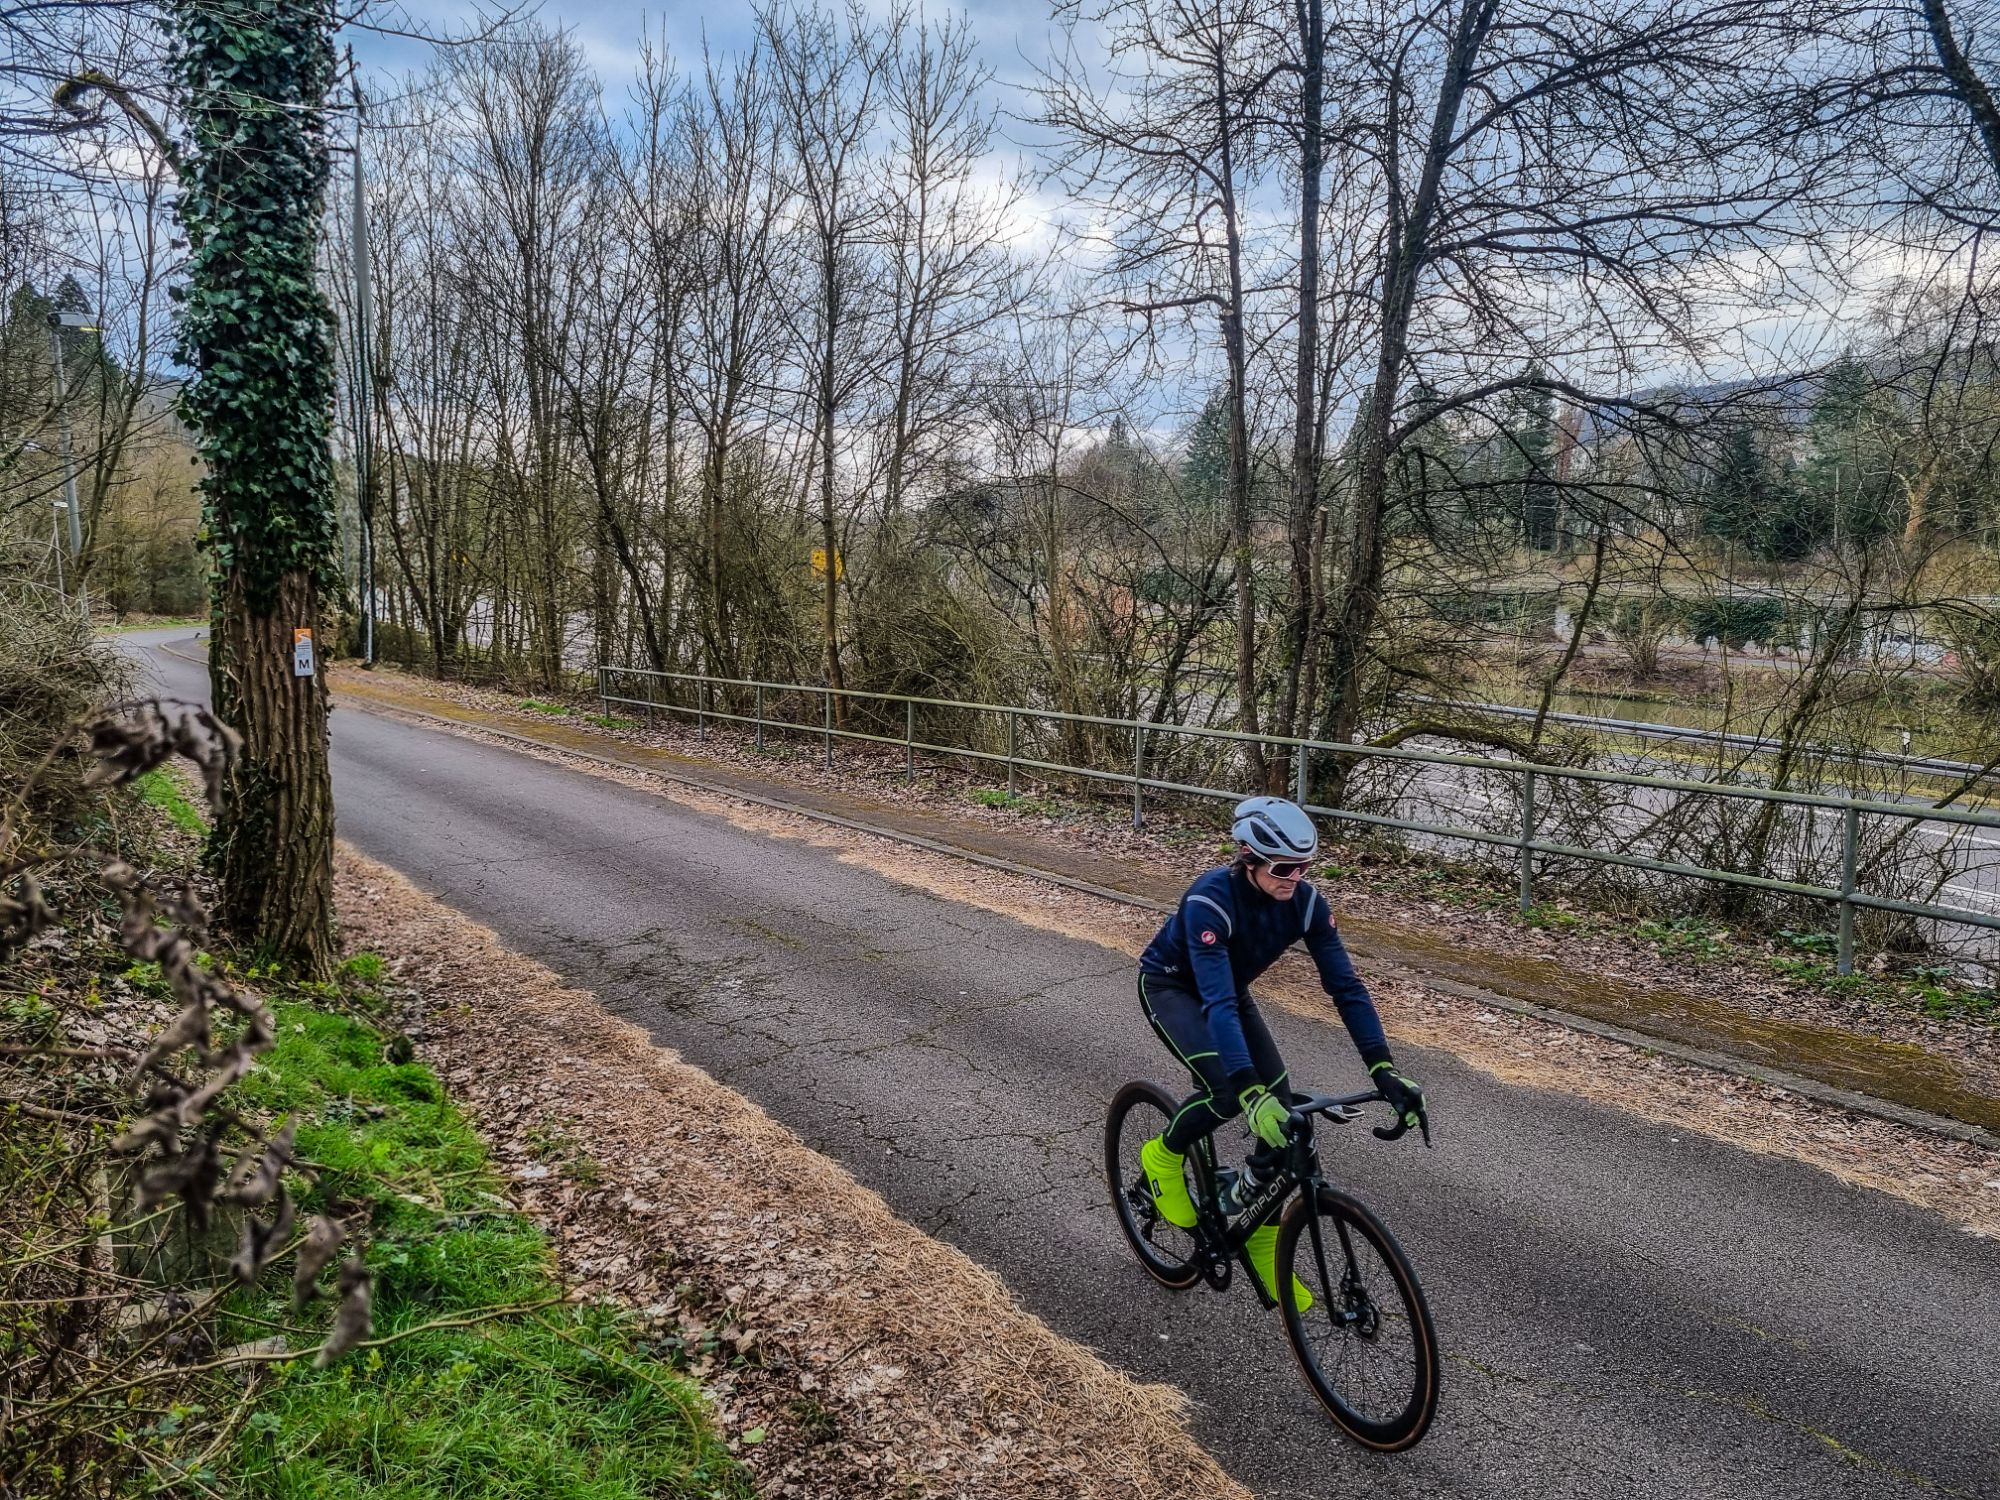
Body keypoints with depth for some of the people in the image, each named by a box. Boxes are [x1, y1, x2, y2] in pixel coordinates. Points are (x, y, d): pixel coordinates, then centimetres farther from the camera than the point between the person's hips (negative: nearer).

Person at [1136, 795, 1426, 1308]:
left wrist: (1384, 1069, -32)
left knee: (1278, 1106, -8)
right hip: (1170, 986, -5)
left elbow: (1345, 984, -22)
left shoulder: (1305, 902, -21)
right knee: (1228, 1090, -29)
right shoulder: (1211, 899, -37)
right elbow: (1217, 1003, -45)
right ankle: (1164, 1155, 2)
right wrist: (1249, 1091, -55)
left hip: (1228, 988, 5)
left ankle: (1262, 1236, 12)